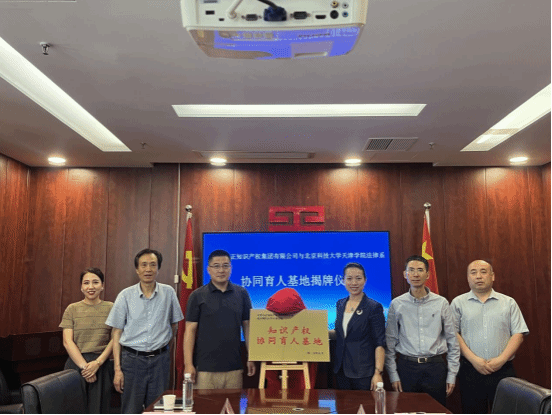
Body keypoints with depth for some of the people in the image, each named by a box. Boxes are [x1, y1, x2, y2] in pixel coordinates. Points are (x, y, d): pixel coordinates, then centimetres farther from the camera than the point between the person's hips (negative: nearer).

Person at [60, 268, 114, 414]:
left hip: (102, 365, 0)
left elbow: (114, 340, 0)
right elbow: (67, 342, -2)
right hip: (76, 363, 0)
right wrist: (84, 366, -11)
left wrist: (97, 362, -12)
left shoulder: (111, 308, 4)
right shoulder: (72, 309, 5)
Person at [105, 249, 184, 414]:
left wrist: (164, 347, 7)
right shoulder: (125, 296, -3)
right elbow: (117, 334, 0)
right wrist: (117, 369, -3)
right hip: (132, 359, -1)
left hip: (160, 359, 1)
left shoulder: (168, 293, 0)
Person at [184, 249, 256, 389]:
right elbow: (190, 330, 0)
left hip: (234, 367, 2)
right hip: (205, 368, -2)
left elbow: (247, 326, 10)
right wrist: (188, 364, -6)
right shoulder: (197, 296, 1)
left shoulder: (241, 294, 6)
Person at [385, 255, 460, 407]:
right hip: (406, 366, 0)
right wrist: (393, 374, 1)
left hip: (435, 367, 0)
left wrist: (452, 374, 4)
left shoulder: (441, 303, 3)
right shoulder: (396, 304, 2)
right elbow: (390, 343, 5)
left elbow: (452, 341, 7)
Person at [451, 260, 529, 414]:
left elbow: (518, 335, 3)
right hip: (470, 370, -1)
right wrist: (474, 359, -11)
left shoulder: (508, 303, 8)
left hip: (503, 369, 1)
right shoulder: (458, 303, 5)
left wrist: (501, 359, -9)